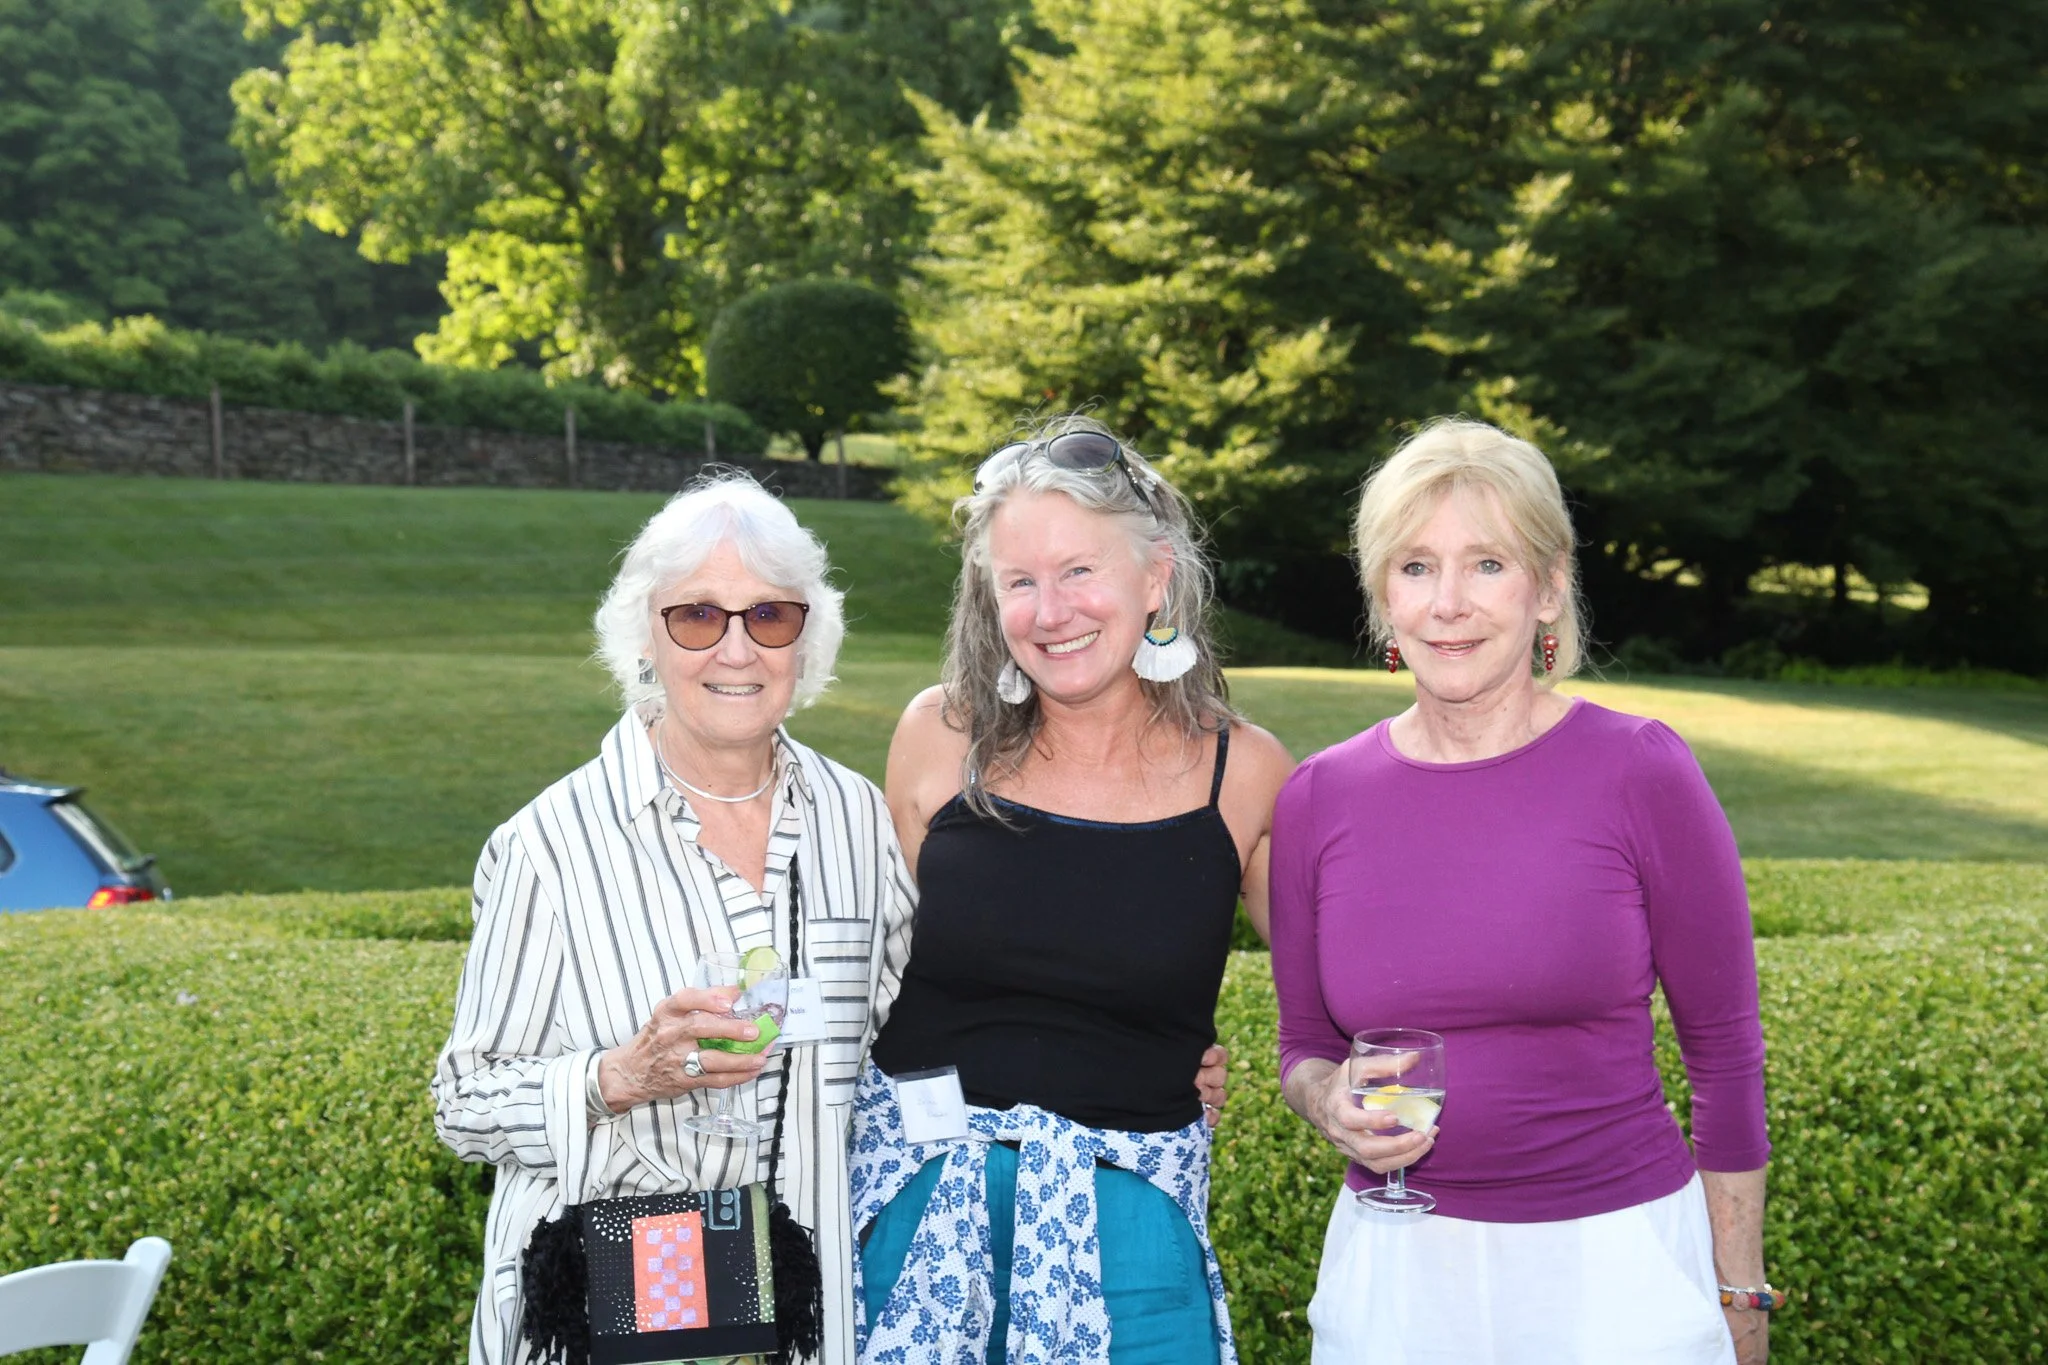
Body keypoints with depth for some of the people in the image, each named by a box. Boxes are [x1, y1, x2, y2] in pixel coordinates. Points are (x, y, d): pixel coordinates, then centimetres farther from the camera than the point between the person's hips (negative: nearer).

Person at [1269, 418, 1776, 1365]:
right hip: (1391, 1277, 3)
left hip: (1614, 1271, -2)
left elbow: (1724, 1050, -2)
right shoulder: (1321, 797, -1)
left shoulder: (1640, 772, -9)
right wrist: (1332, 1102, -12)